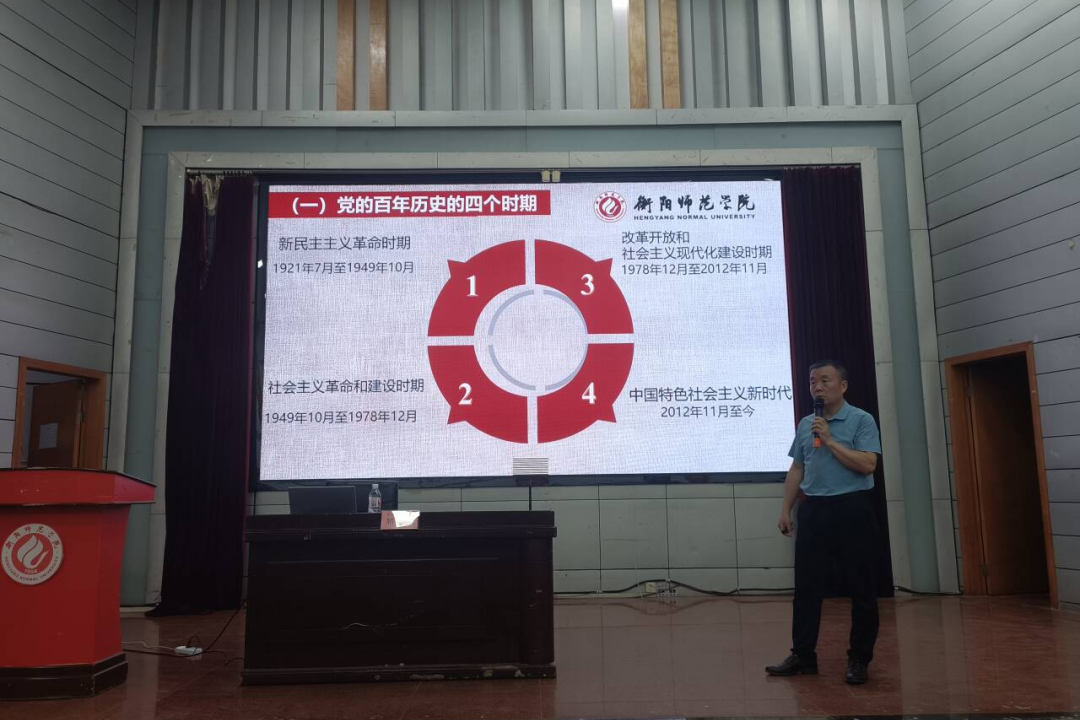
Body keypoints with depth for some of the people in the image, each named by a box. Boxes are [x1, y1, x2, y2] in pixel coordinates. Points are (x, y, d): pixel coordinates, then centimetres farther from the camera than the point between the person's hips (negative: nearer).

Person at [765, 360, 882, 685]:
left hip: (852, 510, -5)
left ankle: (859, 659, 15)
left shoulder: (861, 420, -4)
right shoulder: (805, 424, 12)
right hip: (813, 510, 5)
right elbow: (797, 469, 16)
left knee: (861, 588, 3)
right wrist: (786, 510, 11)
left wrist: (830, 441, -15)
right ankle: (803, 655, 14)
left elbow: (867, 464, -15)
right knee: (806, 586, 6)